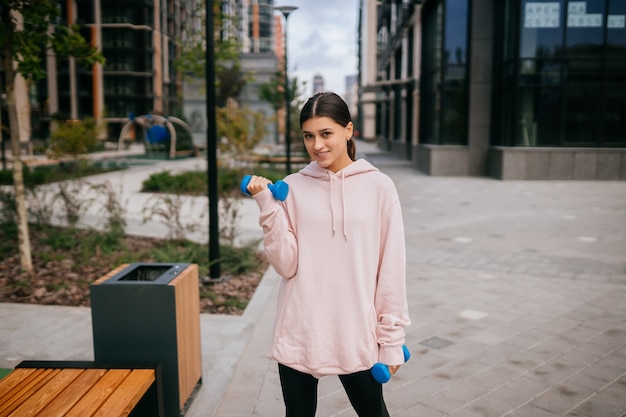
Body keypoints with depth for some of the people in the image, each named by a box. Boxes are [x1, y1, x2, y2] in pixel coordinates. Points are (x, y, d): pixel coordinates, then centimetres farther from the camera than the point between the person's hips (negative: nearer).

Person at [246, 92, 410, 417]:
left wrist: (391, 337, -1)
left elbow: (391, 268, -2)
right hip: (299, 334, 1)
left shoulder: (379, 186, -3)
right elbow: (286, 264, -6)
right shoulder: (292, 187, 0)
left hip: (357, 335, -1)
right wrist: (268, 207, -14)